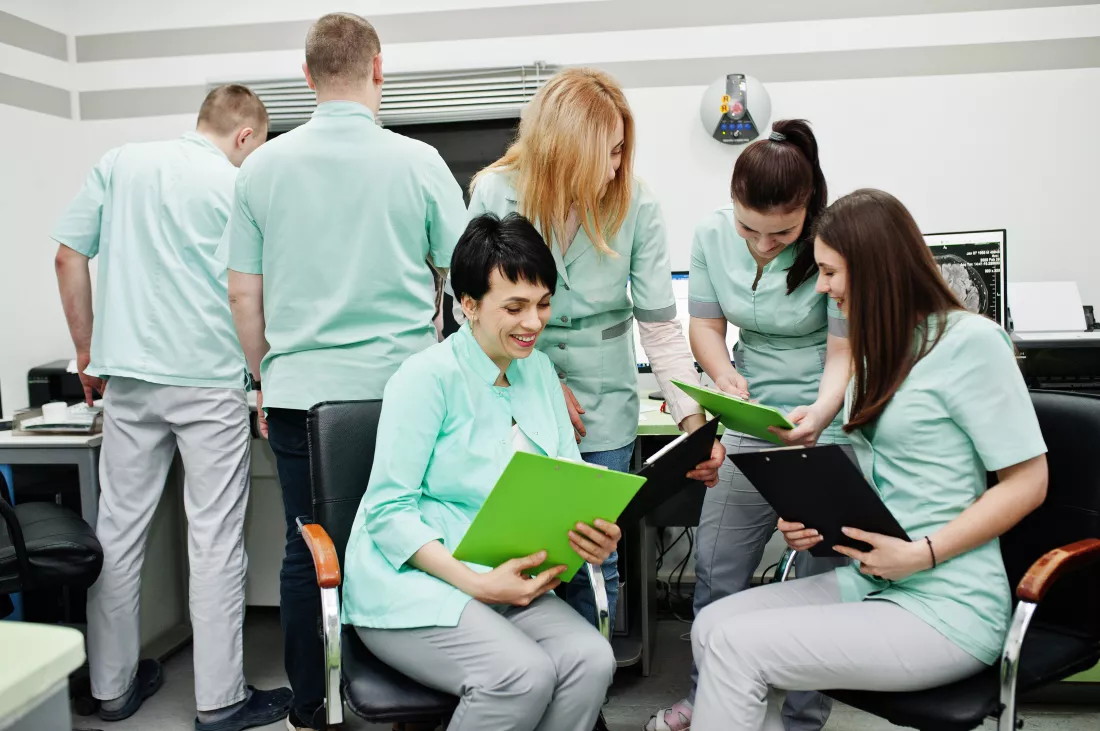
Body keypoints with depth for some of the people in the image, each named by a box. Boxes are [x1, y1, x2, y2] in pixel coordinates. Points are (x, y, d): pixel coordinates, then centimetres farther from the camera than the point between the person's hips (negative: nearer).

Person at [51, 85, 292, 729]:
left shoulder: (119, 164, 9)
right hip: (211, 380, -4)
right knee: (216, 537, 1)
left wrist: (88, 352, 14)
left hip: (128, 376, 4)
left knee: (119, 529, 11)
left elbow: (70, 257, 7)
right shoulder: (240, 190, -3)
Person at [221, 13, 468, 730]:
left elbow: (244, 296, 5)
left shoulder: (263, 167, 2)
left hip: (298, 389, 2)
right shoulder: (417, 162, -4)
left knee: (304, 553, 12)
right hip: (398, 388, -2)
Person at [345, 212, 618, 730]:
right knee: (525, 675, -29)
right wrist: (477, 584, -24)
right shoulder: (428, 376, -12)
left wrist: (595, 533, -15)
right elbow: (388, 511, -14)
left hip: (506, 582, 6)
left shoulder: (540, 371, 10)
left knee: (591, 660, -21)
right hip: (410, 581, -6)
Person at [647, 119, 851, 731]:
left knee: (820, 579, 2)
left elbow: (844, 352, -17)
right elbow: (706, 322, 2)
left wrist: (820, 416, -36)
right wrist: (725, 376, -18)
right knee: (716, 568, 7)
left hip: (830, 427, -4)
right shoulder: (712, 234, -7)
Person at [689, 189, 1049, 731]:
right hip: (870, 583, 8)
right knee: (711, 626, -7)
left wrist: (922, 553, -20)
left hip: (945, 609, -8)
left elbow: (1027, 482, -13)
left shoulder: (969, 340, -12)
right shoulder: (883, 349, 15)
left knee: (736, 647, -18)